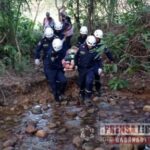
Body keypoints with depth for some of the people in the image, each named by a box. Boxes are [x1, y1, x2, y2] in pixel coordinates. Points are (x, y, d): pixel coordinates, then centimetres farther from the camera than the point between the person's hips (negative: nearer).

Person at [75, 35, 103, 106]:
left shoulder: (95, 50, -15)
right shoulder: (82, 48, -11)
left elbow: (98, 60, -5)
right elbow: (77, 56, 4)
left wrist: (100, 68, -16)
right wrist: (76, 64, 4)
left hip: (91, 69, -2)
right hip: (81, 68, 2)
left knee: (89, 82, -21)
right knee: (81, 83, 15)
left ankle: (87, 98, -5)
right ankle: (82, 95, 43)